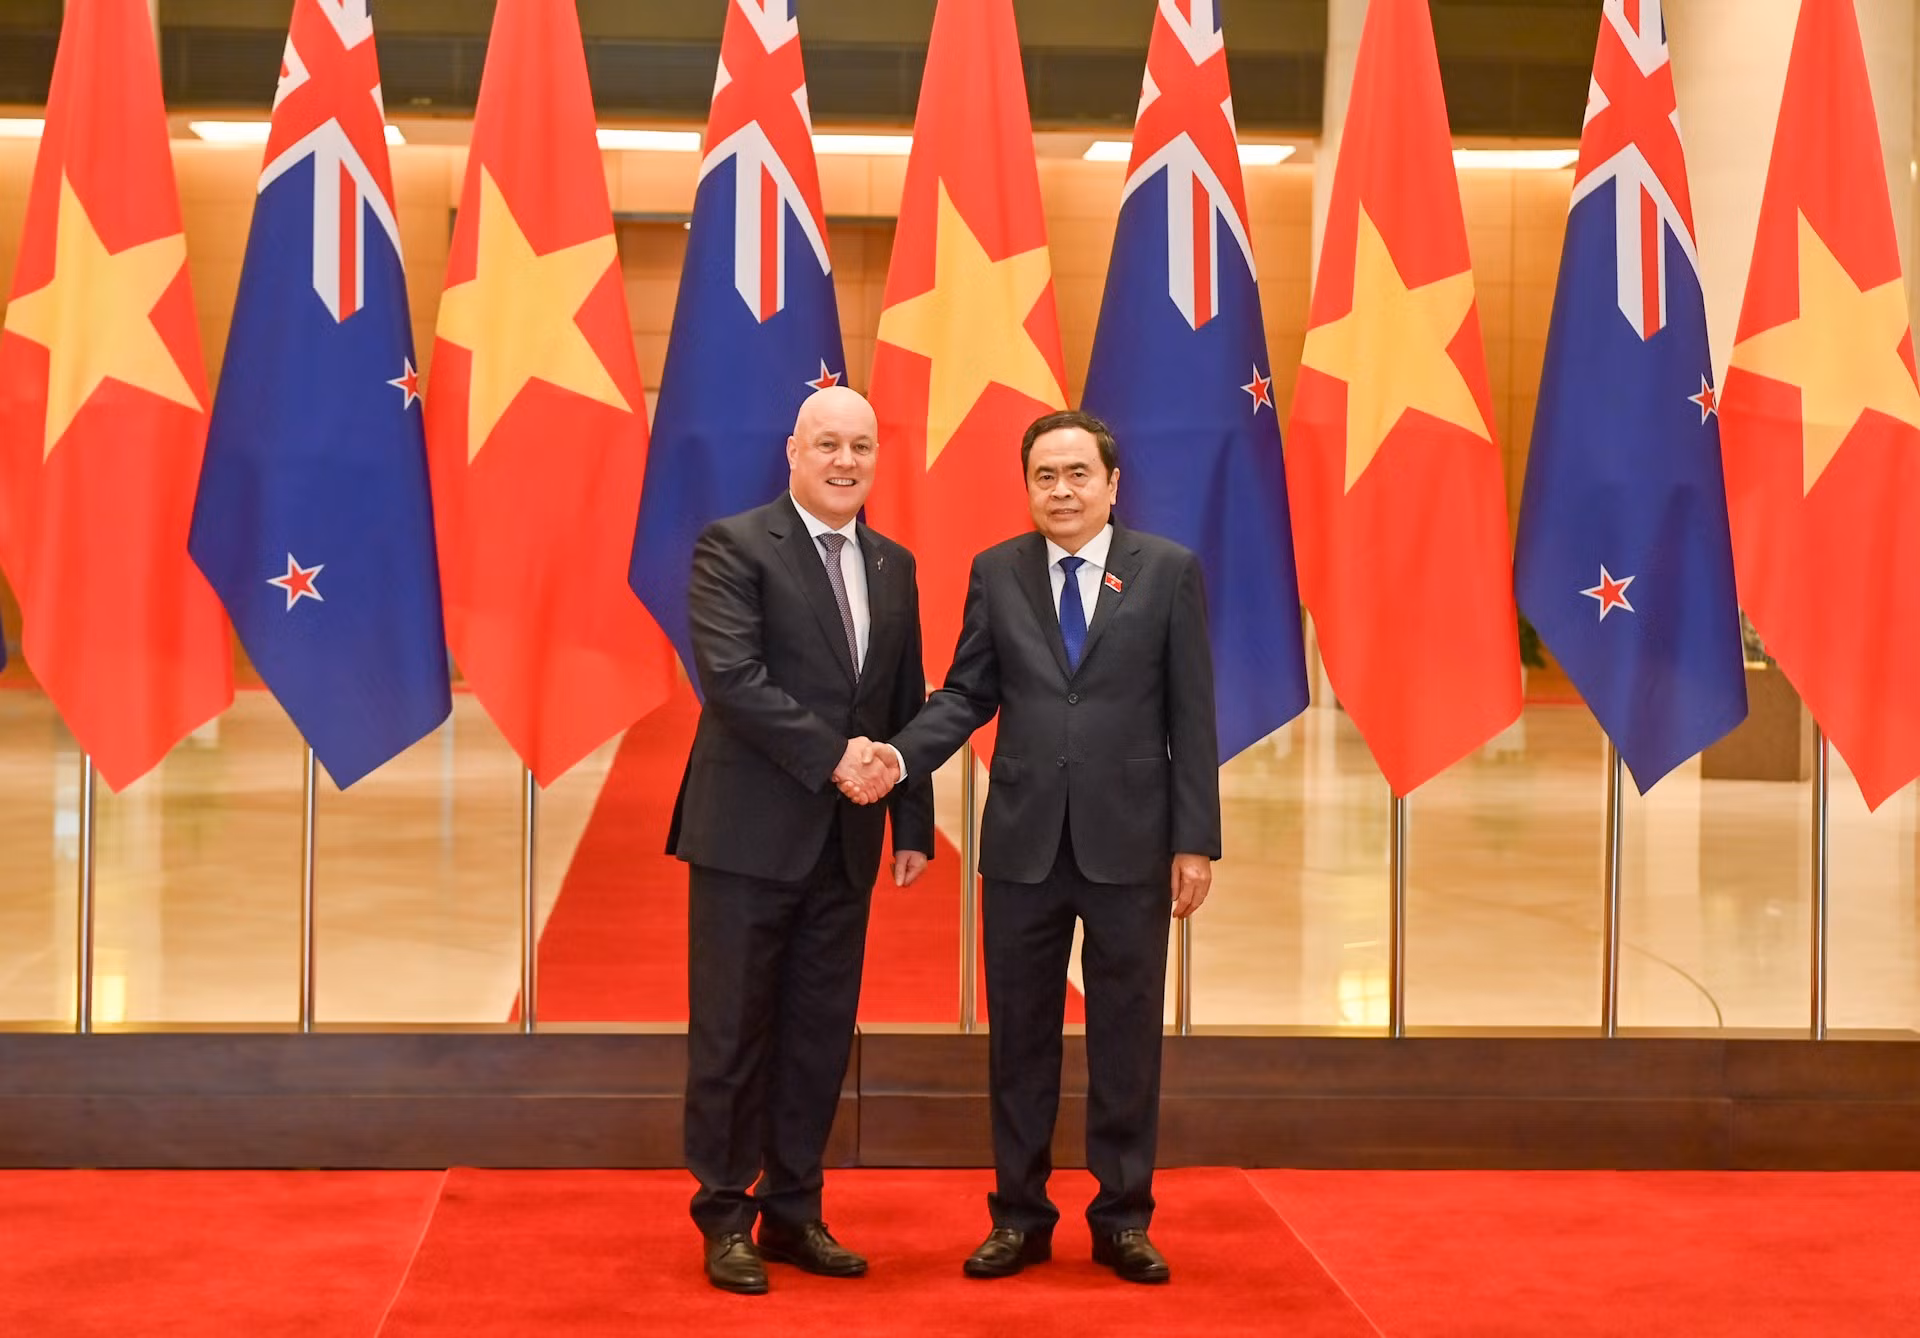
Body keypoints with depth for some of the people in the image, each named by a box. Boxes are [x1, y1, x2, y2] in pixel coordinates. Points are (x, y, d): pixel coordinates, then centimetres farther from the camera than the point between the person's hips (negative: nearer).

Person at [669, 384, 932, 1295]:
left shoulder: (893, 566, 12)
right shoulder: (735, 545, -7)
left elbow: (907, 707, 15)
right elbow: (730, 677, -18)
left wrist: (914, 823, 10)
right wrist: (832, 755, -21)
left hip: (846, 842, 6)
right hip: (750, 834, -5)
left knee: (821, 1034, 10)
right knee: (733, 1032, 2)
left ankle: (793, 1213, 21)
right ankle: (725, 1218, 15)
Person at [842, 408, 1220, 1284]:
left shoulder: (1169, 571, 0)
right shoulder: (996, 572, 5)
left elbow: (1191, 714, -1)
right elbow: (968, 692, 6)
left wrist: (1196, 840, -4)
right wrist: (901, 757, -12)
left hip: (1129, 842, -2)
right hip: (1024, 841, 2)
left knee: (1127, 1033, 7)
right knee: (1020, 1034, 9)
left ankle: (1123, 1218, 19)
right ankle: (1019, 1216, 20)